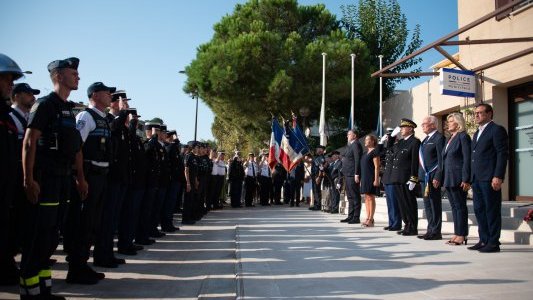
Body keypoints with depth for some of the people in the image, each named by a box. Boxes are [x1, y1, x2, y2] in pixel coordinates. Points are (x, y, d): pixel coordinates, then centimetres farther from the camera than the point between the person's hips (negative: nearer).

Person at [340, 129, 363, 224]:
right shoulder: (349, 145, 19)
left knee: (355, 196, -6)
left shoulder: (356, 145, -10)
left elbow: (357, 160, -17)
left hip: (353, 175, -10)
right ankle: (350, 216, 18)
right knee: (350, 197, 12)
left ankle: (356, 217, -3)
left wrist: (356, 174, -21)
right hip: (347, 175, 10)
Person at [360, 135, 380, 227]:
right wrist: (362, 179, 17)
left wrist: (376, 179, -19)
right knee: (366, 198, 8)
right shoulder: (365, 152, 17)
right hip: (365, 178, 8)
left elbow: (377, 167, -13)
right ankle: (368, 218, 12)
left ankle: (371, 220, -4)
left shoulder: (375, 152, -8)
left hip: (371, 178, -8)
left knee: (371, 197, -6)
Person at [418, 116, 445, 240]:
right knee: (428, 204, 12)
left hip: (433, 177, -9)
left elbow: (441, 160, -14)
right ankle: (430, 230, 19)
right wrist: (420, 175, 14)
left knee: (435, 205, -3)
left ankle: (436, 232, 3)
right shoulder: (426, 139, 18)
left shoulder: (439, 138, -9)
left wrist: (437, 177, -19)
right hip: (424, 177, 9)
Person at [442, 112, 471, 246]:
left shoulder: (463, 137, -8)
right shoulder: (450, 138, 18)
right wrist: (442, 178, 14)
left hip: (458, 178, -8)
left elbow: (467, 159, -14)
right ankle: (457, 234, 15)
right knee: (454, 206, 10)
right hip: (448, 179, 8)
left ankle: (462, 235, 2)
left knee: (460, 206, -3)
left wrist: (465, 180, -19)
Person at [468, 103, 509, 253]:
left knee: (492, 211, -3)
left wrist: (498, 177, -18)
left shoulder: (497, 130, -4)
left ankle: (493, 243, 3)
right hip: (477, 179, 8)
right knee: (479, 210, 10)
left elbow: (503, 154, -11)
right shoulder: (477, 133, 22)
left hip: (489, 179, -8)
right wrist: (471, 178, 15)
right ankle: (484, 241, 17)